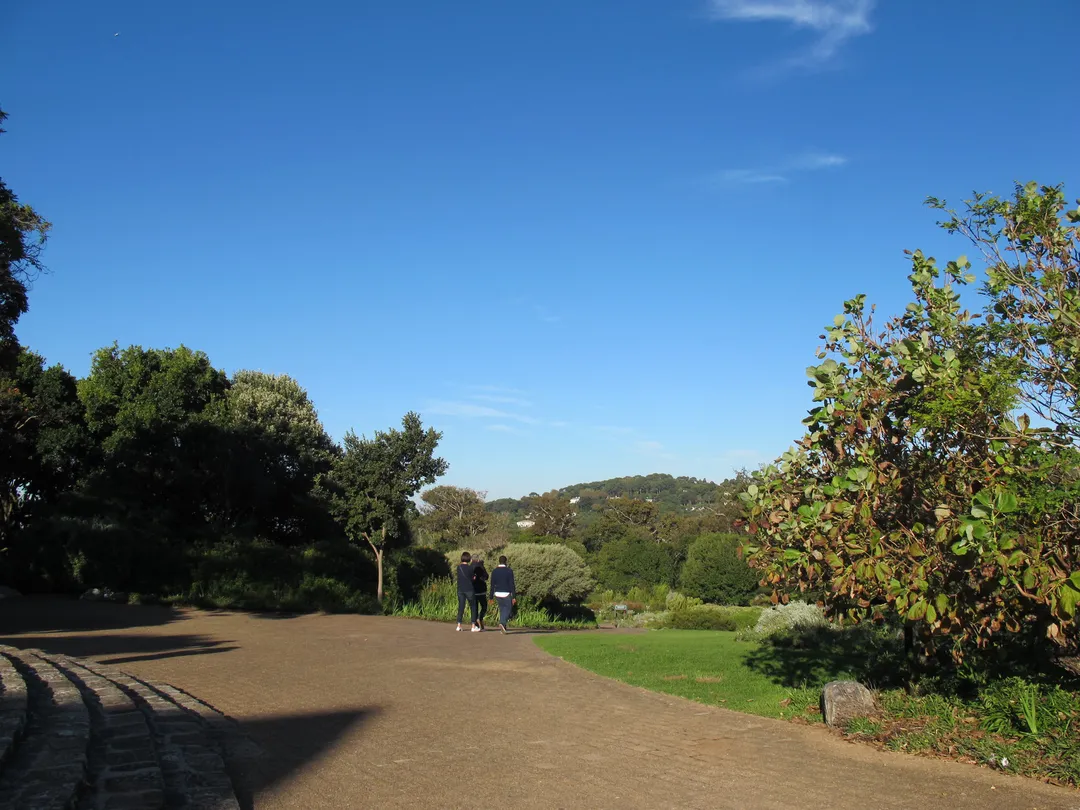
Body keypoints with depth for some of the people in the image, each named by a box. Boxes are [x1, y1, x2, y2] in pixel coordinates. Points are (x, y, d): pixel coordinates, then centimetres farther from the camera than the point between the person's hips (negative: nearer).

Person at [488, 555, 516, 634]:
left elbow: (492, 585, 2)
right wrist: (514, 597, -10)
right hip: (506, 594, -4)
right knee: (507, 609, 6)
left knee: (502, 609, 17)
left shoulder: (494, 571, 1)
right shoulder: (509, 571, -10)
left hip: (497, 594, 4)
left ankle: (503, 627, 15)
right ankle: (502, 623, -18)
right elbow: (512, 585, -12)